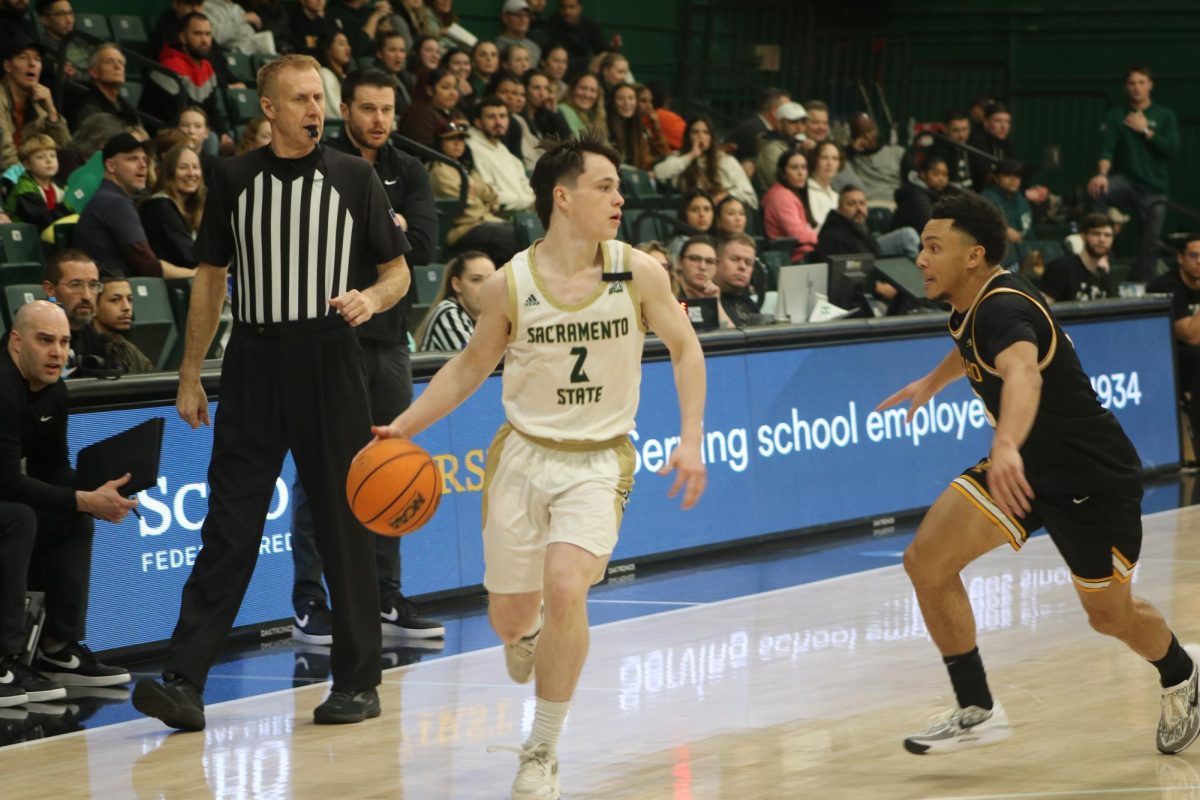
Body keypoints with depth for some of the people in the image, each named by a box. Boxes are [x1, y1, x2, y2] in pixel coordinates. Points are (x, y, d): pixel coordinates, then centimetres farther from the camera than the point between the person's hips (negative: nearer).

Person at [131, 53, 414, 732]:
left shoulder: (354, 178, 3)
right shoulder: (236, 179, 8)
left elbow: (398, 270, 7)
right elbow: (211, 278, 13)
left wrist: (372, 297, -16)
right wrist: (191, 376, 10)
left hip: (330, 363, -1)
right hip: (254, 365, 1)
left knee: (345, 524, 3)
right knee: (229, 528, -3)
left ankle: (358, 682, 12)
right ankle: (185, 682, -7)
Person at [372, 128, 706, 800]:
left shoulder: (639, 273, -8)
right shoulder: (511, 285, -7)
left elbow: (685, 348, 4)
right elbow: (473, 365, 8)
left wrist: (691, 440, -6)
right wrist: (404, 427, 0)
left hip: (600, 460, -1)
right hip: (525, 453, 1)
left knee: (565, 588, -24)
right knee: (510, 615, 8)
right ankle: (528, 633, 51)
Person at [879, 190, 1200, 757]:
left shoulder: (1004, 308, -30)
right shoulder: (972, 305, -2)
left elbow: (1023, 373, -52)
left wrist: (1006, 446, -71)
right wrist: (932, 382, 39)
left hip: (1093, 478, -8)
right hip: (1025, 464, 8)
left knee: (1110, 614, 10)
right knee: (927, 562, -11)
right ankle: (976, 710, -2)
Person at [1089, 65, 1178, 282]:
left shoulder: (1165, 116, 6)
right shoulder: (1116, 116, 3)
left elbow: (1172, 150, -5)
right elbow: (1107, 148, -11)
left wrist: (1145, 130, -9)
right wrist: (1102, 174, -30)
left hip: (1155, 187, 1)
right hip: (1126, 181, -1)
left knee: (1150, 245, -2)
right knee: (1098, 189, -33)